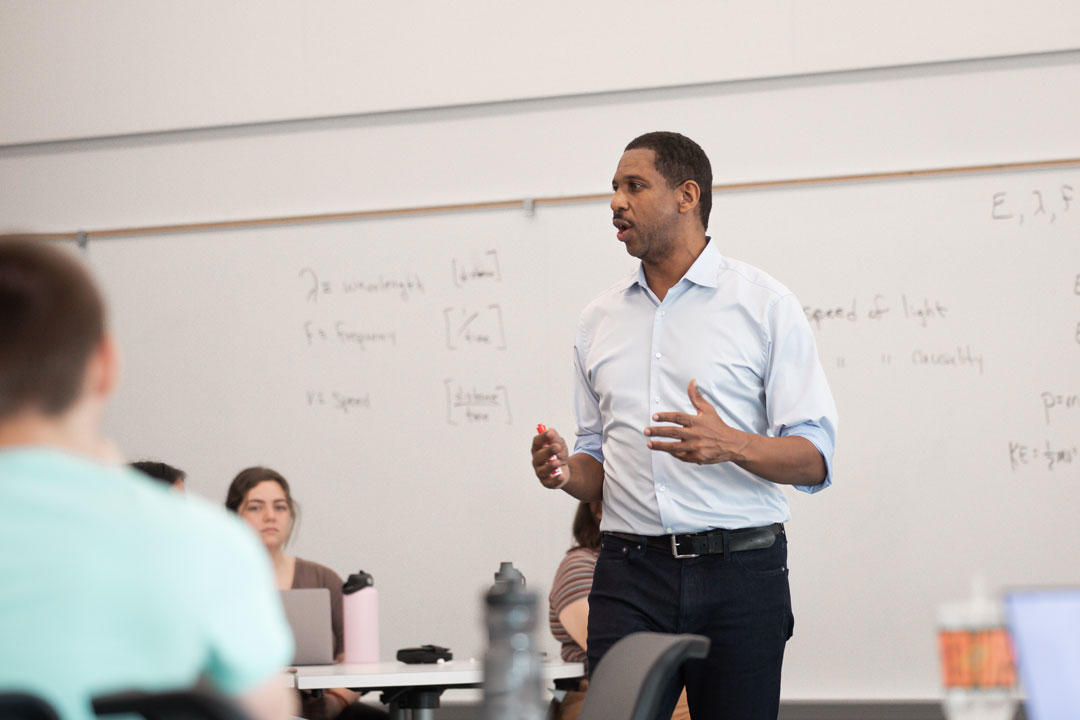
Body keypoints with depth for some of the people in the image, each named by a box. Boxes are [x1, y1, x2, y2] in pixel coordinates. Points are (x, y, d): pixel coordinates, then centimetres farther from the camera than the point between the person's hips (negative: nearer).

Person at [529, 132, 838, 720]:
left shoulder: (765, 305, 1)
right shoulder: (599, 319, 15)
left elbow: (815, 459, -4)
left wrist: (730, 445, -22)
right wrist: (567, 472, -4)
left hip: (740, 570, -3)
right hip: (629, 572, 3)